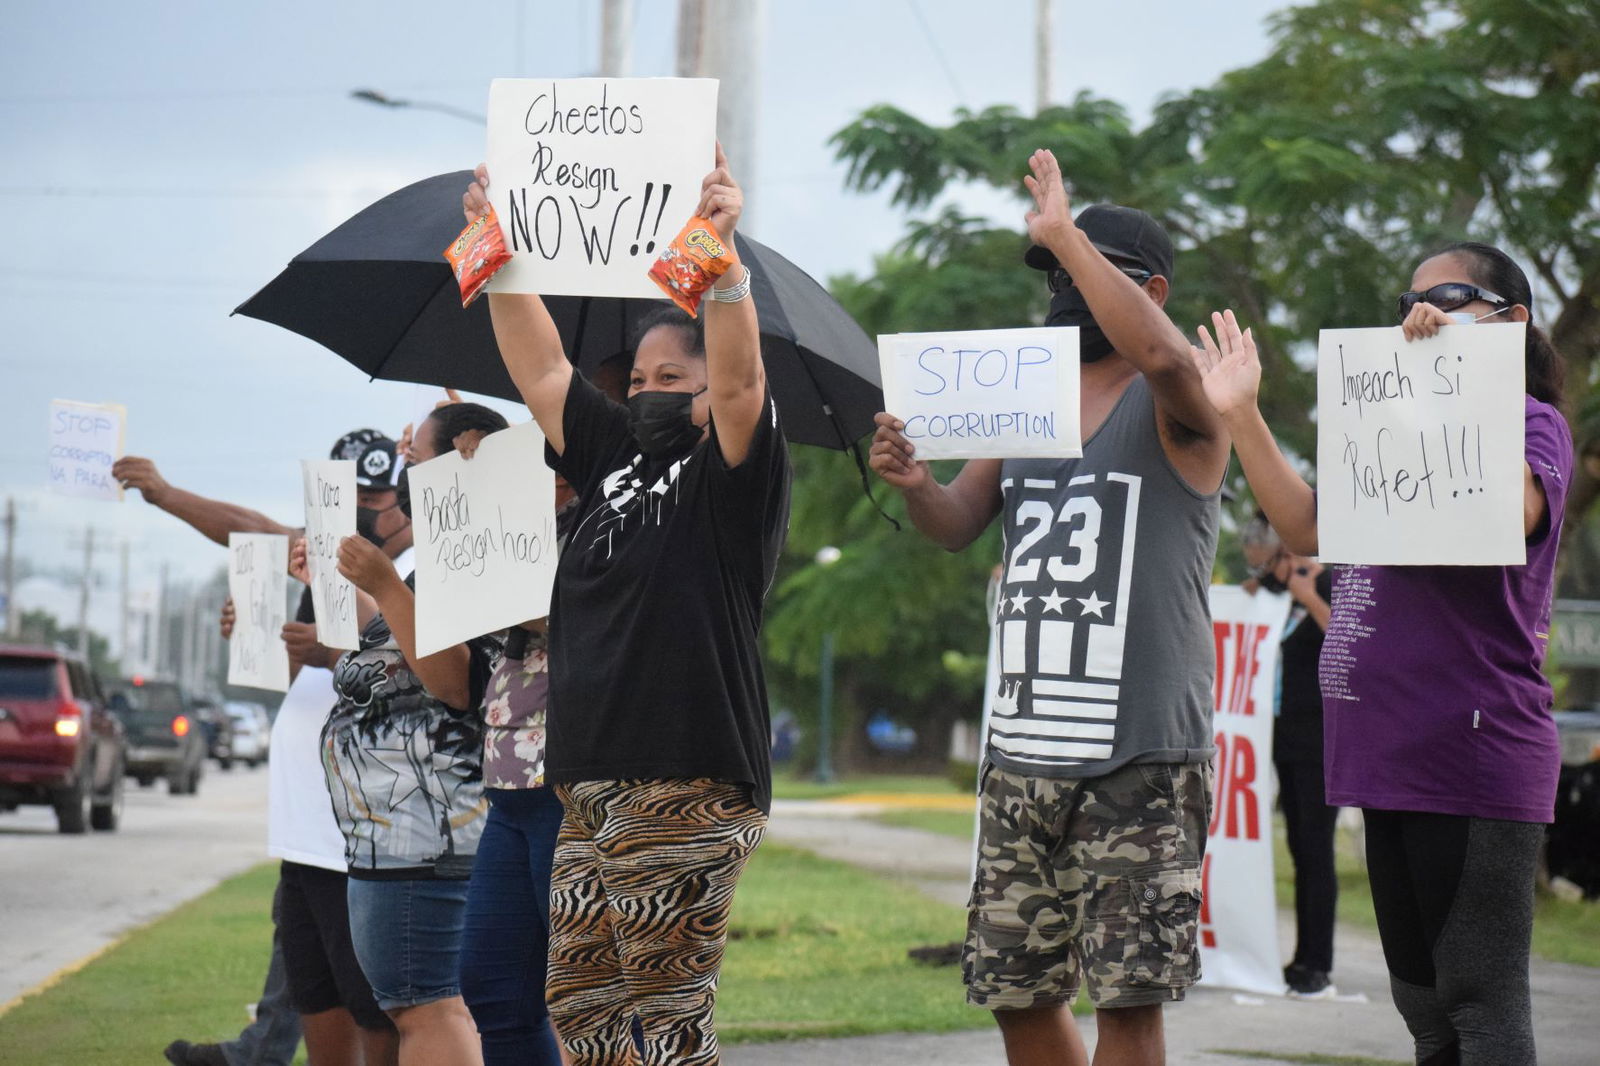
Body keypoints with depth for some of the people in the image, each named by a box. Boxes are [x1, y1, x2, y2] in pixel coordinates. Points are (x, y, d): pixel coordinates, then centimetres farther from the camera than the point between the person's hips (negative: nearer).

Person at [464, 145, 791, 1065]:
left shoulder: (734, 471, -2)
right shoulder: (614, 458, 19)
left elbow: (739, 378, -20)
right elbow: (539, 368, 18)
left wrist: (722, 253, -32)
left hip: (688, 791, -8)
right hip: (591, 790, 8)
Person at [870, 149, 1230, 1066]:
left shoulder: (1177, 409, -3)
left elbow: (1160, 352, -27)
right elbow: (957, 526, 11)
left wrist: (1065, 232, -21)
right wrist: (914, 482, -12)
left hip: (1142, 760, -6)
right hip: (1022, 753, 7)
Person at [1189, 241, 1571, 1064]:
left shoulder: (1533, 422, -5)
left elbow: (1507, 512, -27)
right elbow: (1308, 529, 19)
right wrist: (1242, 416, 12)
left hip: (1474, 757, -9)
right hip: (1393, 759, 9)